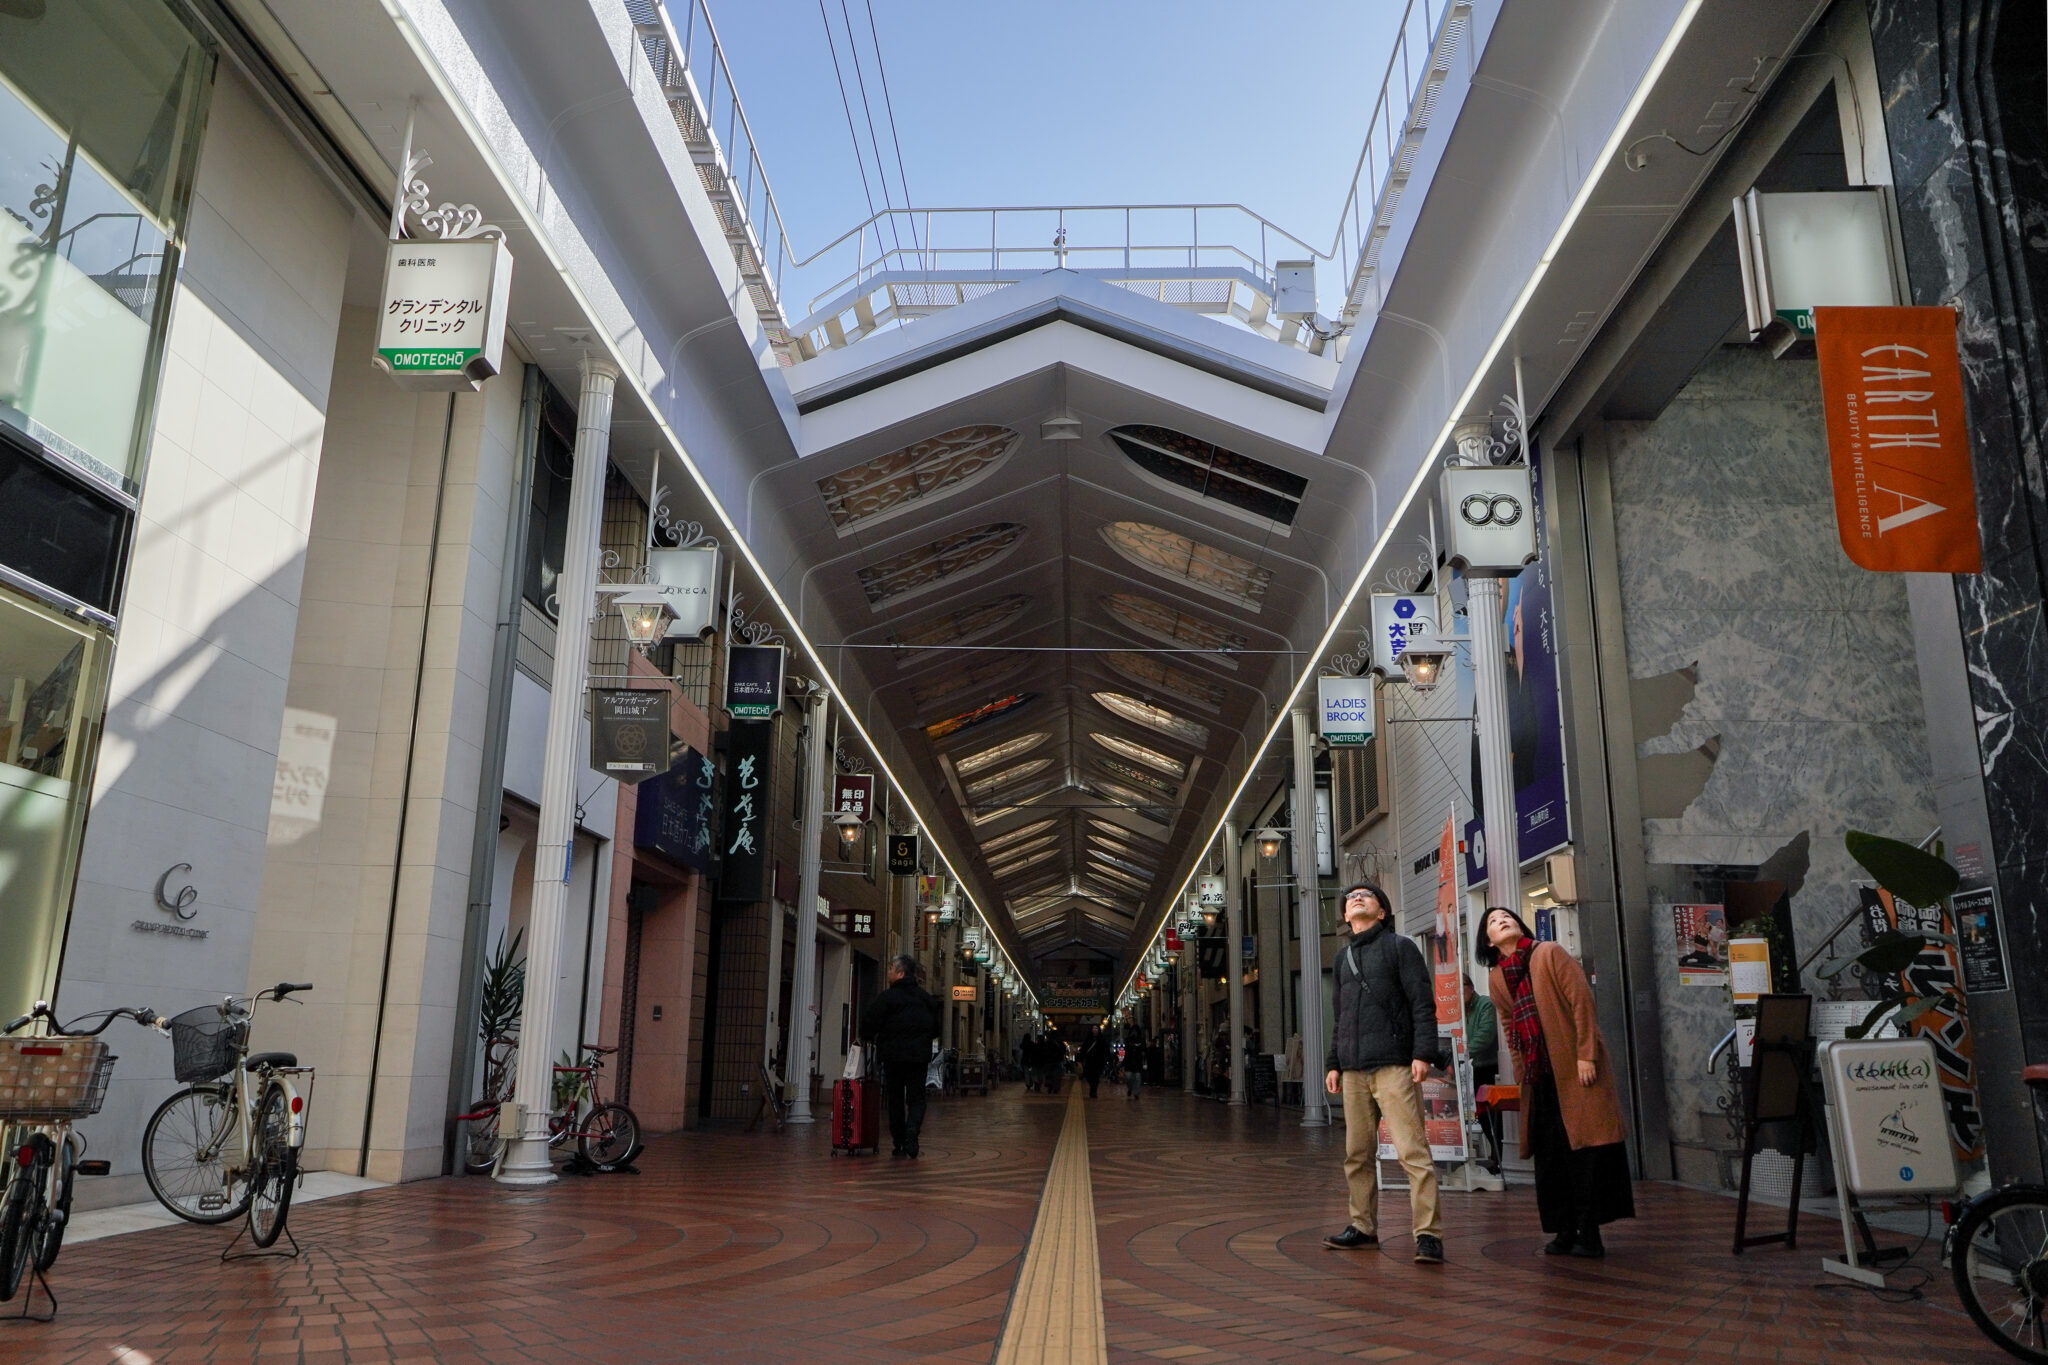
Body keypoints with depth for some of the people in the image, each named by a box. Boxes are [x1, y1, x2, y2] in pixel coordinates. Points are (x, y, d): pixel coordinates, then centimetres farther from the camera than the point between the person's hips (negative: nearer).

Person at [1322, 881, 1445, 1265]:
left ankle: (1428, 1234, -8)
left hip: (1393, 1066, -6)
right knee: (1357, 1155, 8)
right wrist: (1334, 1063, 20)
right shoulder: (1343, 957, 21)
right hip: (1354, 1070, 6)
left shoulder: (1399, 946, 4)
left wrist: (1422, 1053, -14)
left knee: (1412, 1152, -10)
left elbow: (1423, 1003, -4)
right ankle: (1363, 1226, 19)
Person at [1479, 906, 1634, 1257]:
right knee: (1549, 1155, 4)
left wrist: (1586, 1055, -14)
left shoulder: (1550, 954, -4)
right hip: (1539, 1077, 5)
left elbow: (1582, 1001, -9)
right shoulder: (1496, 980, 11)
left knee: (1583, 1148, -5)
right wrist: (1521, 1075, 10)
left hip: (1576, 1069, -5)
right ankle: (1564, 1231, 12)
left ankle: (1588, 1232, 1)